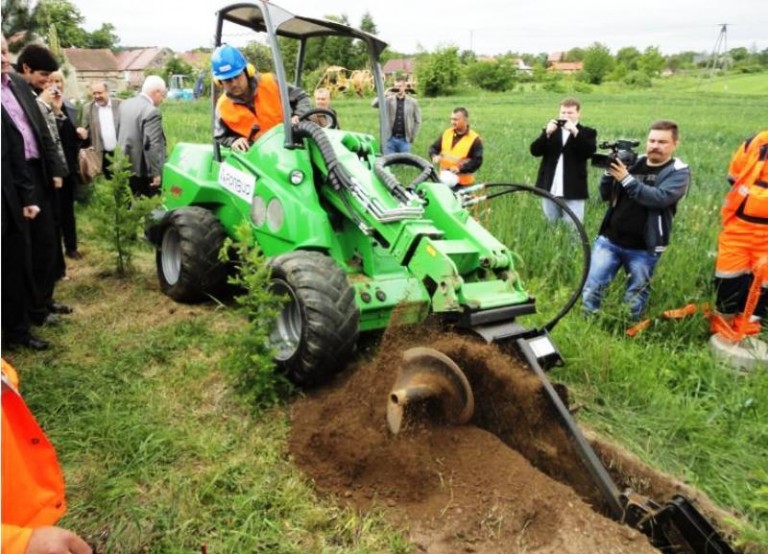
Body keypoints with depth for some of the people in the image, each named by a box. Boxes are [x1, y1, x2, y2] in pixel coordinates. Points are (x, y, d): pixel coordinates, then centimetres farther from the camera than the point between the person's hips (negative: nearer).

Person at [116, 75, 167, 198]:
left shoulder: (124, 104, 9)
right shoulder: (152, 111, -19)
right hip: (143, 170, -9)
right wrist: (156, 172, -19)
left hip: (124, 167, 9)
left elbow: (118, 134, 17)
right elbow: (151, 145, -23)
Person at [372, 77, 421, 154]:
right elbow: (374, 104, -11)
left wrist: (412, 137, 4)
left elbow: (417, 121, 9)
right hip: (390, 139, 0)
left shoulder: (412, 102, 4)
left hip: (404, 140, 0)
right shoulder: (389, 100, 3)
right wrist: (385, 95, -22)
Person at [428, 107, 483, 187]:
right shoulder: (446, 133, 5)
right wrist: (434, 156, -11)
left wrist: (460, 169, -28)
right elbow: (434, 147, 13)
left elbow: (477, 161, -16)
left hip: (462, 182, -5)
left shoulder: (475, 139, -11)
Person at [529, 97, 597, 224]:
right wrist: (547, 133, -17)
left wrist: (575, 132, -23)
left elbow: (589, 151, -15)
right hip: (550, 189, 3)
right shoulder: (550, 130, 12)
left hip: (573, 191, -3)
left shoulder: (587, 132, 4)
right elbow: (535, 151, -2)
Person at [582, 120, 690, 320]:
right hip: (609, 240, 3)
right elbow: (606, 195, 6)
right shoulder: (633, 162, 6)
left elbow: (660, 198, -22)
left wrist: (626, 179, -24)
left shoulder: (679, 172, -4)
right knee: (591, 289, 0)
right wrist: (609, 173, -13)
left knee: (635, 301, 10)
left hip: (643, 249, -2)